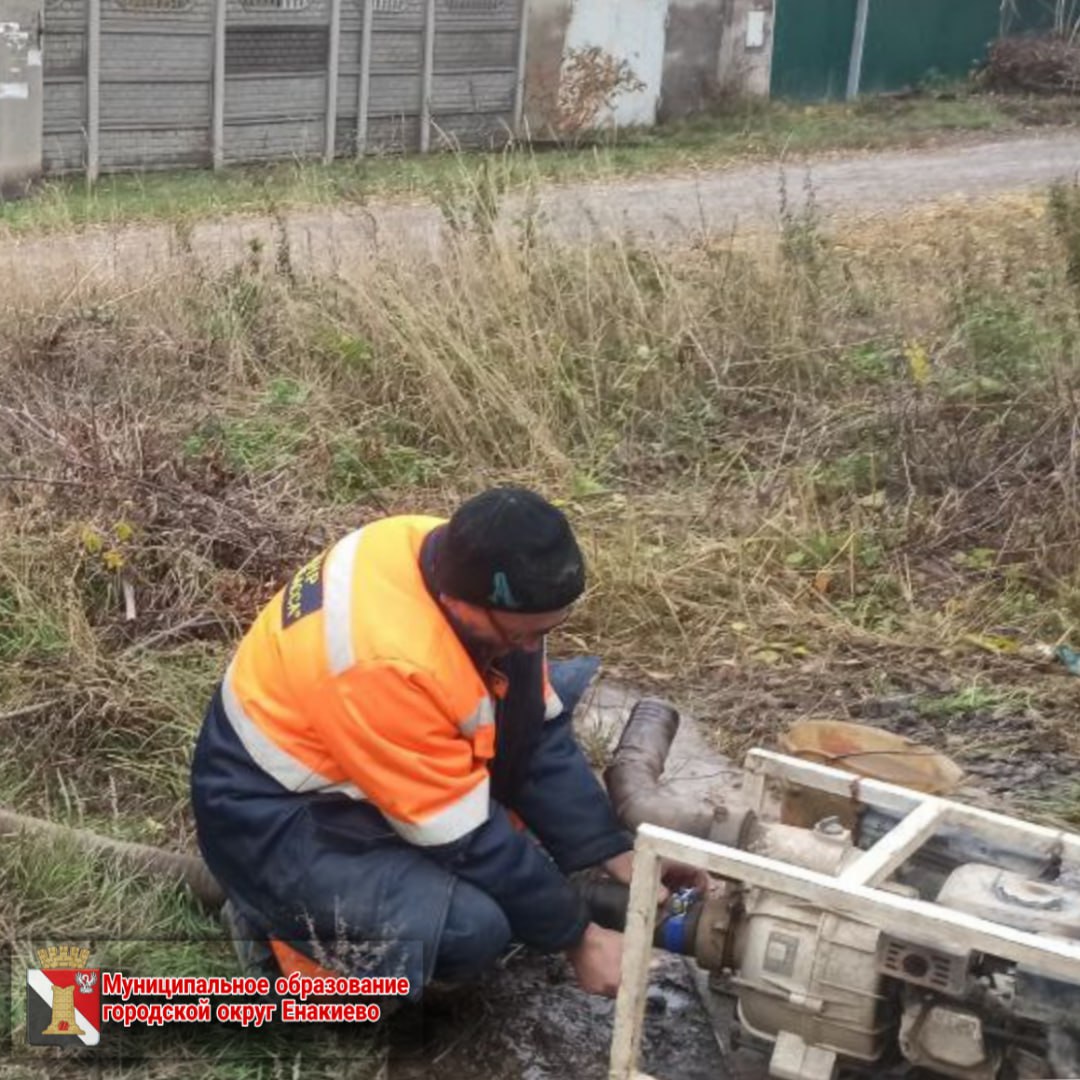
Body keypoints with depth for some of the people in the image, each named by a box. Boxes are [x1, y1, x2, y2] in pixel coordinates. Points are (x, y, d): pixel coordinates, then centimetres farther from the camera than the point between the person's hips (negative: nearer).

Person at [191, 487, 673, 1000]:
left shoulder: (460, 561, -14)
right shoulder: (387, 663, -37)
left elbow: (538, 730, -3)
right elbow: (467, 838, -26)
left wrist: (619, 858, -6)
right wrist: (576, 938, -15)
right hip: (276, 812, -9)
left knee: (563, 691, -1)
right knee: (472, 926, -30)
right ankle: (291, 923, -2)